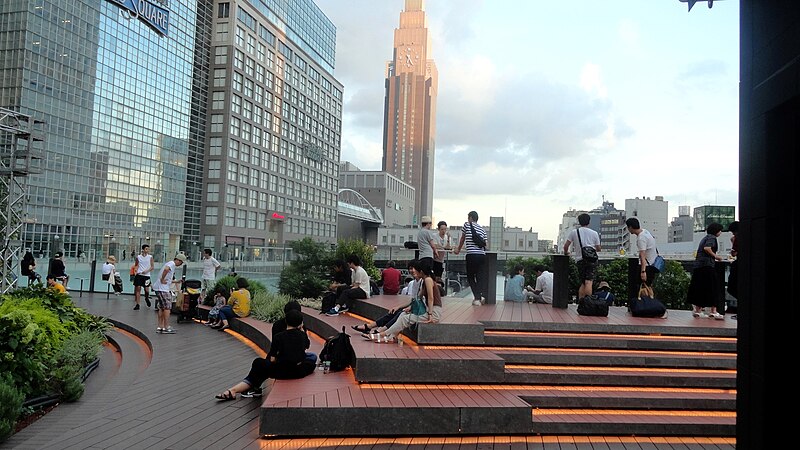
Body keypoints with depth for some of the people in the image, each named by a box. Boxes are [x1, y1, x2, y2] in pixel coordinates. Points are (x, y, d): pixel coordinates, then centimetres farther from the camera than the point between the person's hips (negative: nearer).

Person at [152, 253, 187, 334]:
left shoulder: (170, 263, 21)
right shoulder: (172, 264, -9)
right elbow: (166, 269, -33)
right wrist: (162, 280, -24)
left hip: (159, 288, 10)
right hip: (163, 289, -10)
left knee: (161, 308, 14)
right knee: (167, 307, -4)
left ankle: (160, 327, 19)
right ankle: (166, 328, -1)